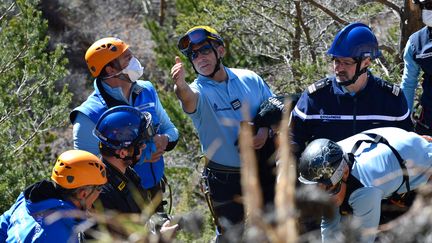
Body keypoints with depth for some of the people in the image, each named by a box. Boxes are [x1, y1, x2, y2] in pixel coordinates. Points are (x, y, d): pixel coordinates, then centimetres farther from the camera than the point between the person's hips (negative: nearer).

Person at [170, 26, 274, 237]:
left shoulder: (250, 80, 0)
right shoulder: (199, 91, -12)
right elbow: (189, 98, -36)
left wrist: (266, 130, -14)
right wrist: (180, 86, -60)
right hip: (223, 179, -3)